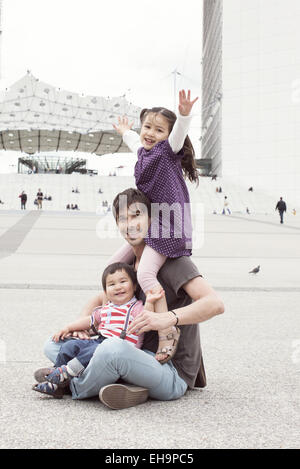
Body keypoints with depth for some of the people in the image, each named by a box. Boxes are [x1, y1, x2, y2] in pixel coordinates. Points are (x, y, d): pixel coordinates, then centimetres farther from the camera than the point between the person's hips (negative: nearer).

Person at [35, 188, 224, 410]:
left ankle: (74, 388, -5)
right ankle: (128, 386, -13)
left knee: (113, 349, -39)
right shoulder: (130, 266, 15)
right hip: (143, 360, 9)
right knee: (54, 344, 7)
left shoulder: (173, 261, -10)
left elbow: (215, 304, -23)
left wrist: (168, 317, -37)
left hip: (172, 373, -8)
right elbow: (99, 299, 26)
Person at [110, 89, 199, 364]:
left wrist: (184, 115, -44)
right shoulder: (145, 152, 16)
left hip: (167, 228, -9)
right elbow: (136, 142, 40)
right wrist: (125, 132, 57)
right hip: (148, 225, 9)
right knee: (115, 264, 11)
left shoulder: (169, 151, -6)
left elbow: (179, 134, -27)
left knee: (145, 273, -24)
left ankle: (167, 334, -21)